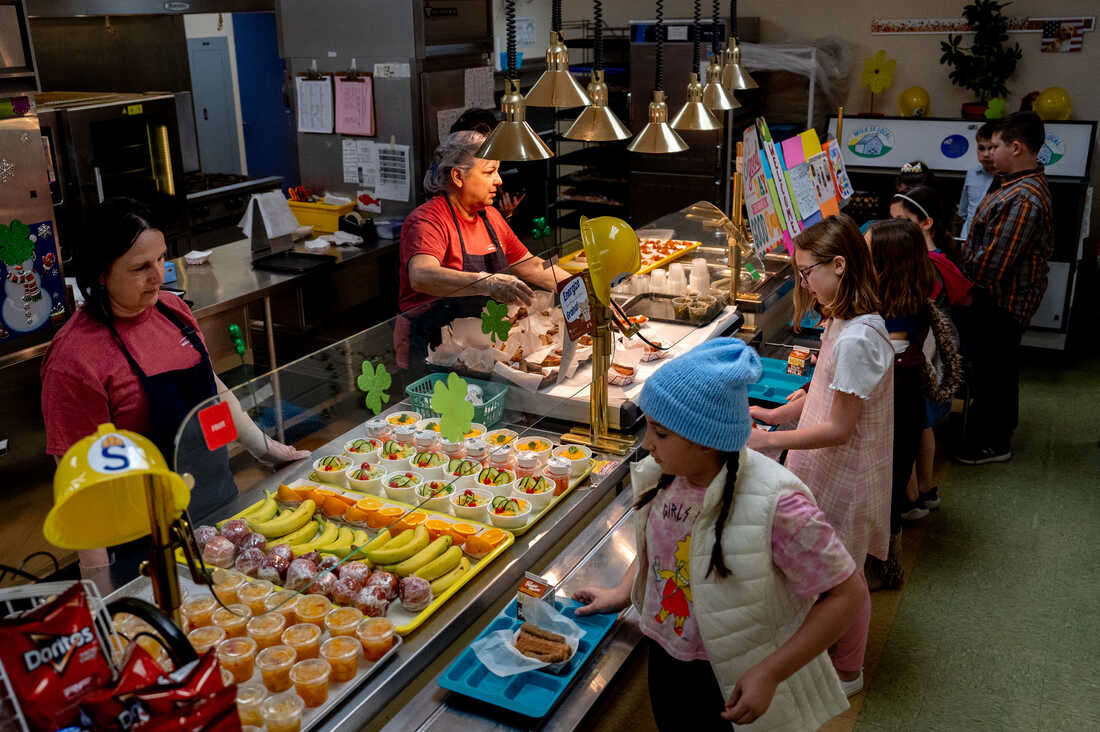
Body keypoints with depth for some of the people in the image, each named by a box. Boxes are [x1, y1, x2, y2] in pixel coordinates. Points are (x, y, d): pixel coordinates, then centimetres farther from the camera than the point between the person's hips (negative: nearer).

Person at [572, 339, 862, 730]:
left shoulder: (776, 506, -31)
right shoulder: (665, 474, -12)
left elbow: (844, 593, -23)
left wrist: (770, 673, -24)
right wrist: (621, 593, 1)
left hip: (736, 686, -5)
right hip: (665, 658, 5)